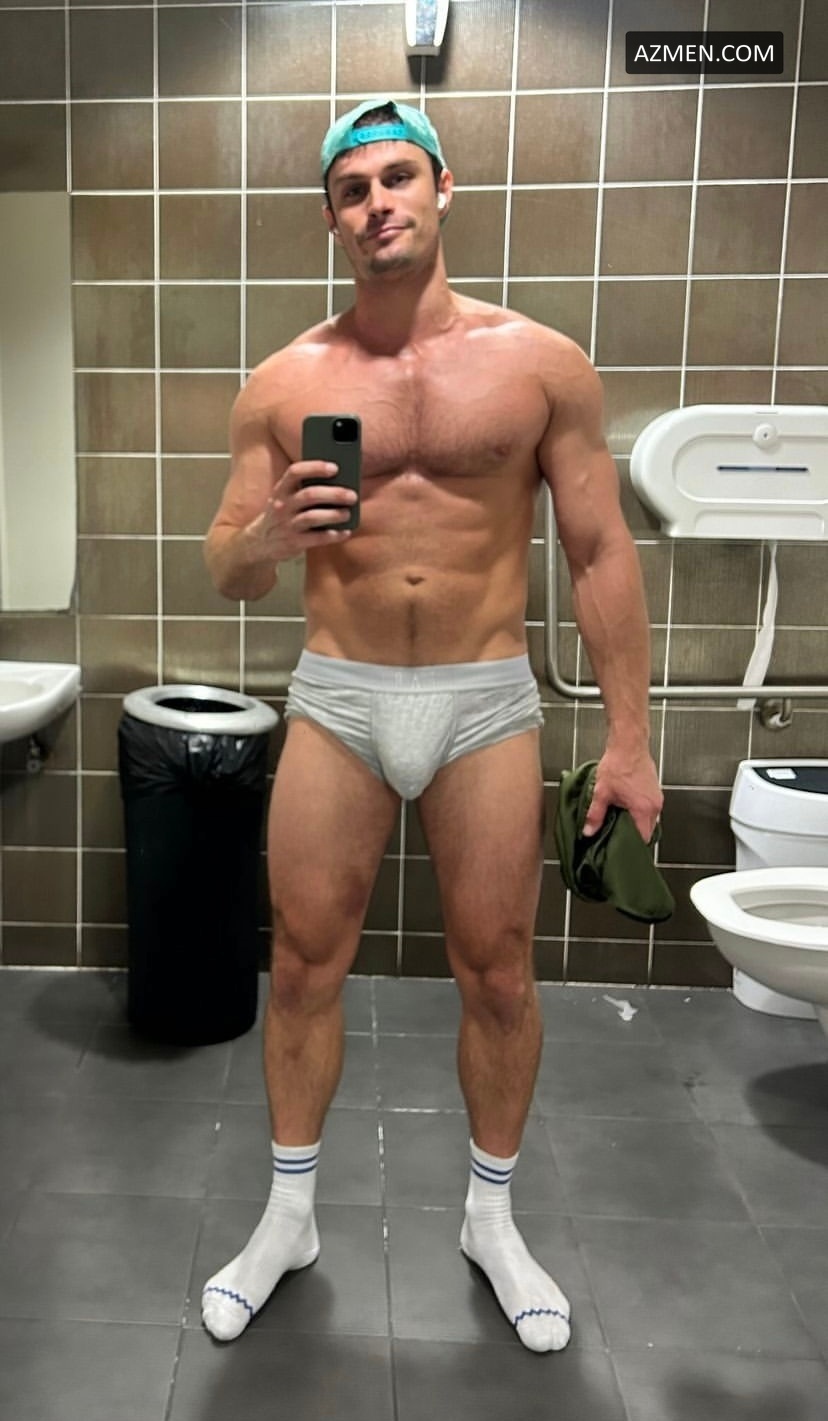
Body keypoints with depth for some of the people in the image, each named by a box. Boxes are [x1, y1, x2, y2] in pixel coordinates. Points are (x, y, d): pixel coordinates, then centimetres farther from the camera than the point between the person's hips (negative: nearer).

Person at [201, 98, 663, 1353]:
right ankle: (288, 1217, 28)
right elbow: (225, 573, 4)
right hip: (336, 697, 1)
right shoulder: (284, 383, 2)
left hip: (487, 700, -1)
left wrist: (629, 737, -4)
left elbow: (602, 556, 0)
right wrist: (265, 535, -21)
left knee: (497, 971, 7)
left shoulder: (542, 363, -1)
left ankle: (493, 1218, 31)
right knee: (306, 961, 7)